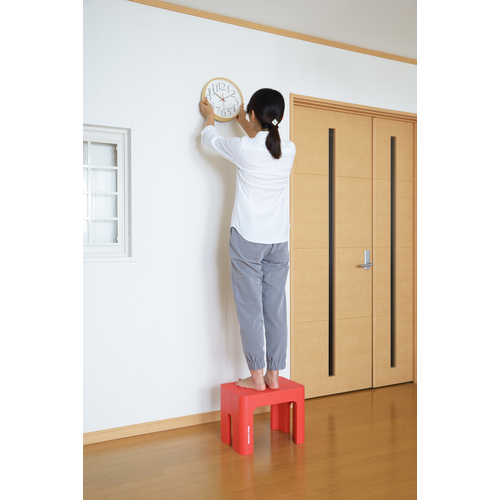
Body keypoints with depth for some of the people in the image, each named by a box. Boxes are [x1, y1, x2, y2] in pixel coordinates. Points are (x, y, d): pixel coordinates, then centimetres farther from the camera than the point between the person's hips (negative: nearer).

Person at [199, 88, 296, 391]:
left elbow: (210, 138, 11)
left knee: (250, 309, 2)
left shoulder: (243, 147, -10)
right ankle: (274, 375, 16)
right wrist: (246, 127, 42)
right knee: (276, 308, 8)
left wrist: (210, 116, 32)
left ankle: (257, 377, 8)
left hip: (248, 239, -4)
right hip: (279, 240, 4)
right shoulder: (289, 150, 2)